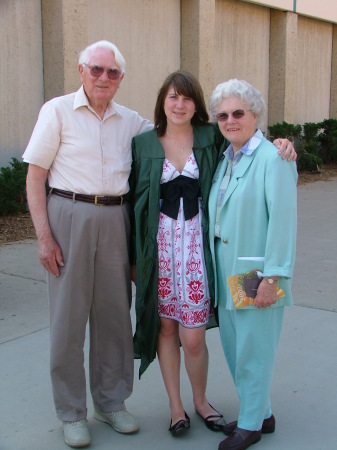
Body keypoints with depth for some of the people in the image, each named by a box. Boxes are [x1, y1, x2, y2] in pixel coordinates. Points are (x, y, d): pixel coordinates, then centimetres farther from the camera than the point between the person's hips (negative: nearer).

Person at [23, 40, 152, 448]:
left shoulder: (130, 121, 10)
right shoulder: (58, 111, -1)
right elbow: (35, 177, -3)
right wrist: (44, 235, -10)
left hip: (115, 220, 4)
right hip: (69, 215, -3)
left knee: (114, 313, 10)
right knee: (68, 316, 3)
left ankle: (111, 402, 28)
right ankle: (71, 413, 19)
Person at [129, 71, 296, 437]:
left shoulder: (211, 139, 3)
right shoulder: (143, 144, 3)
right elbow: (134, 200, 5)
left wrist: (279, 142, -12)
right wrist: (133, 257, 5)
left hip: (197, 243, -1)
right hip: (159, 244, 1)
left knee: (193, 337, -1)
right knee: (165, 327, 9)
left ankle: (200, 400, 27)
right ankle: (175, 405, 28)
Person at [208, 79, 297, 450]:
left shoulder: (272, 159, -13)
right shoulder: (224, 159, 11)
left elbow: (283, 222, -17)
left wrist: (272, 277, -19)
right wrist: (214, 264, 9)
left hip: (255, 272, -8)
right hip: (226, 269, 8)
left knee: (252, 348, 3)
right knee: (233, 345, 15)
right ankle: (260, 412, 33)